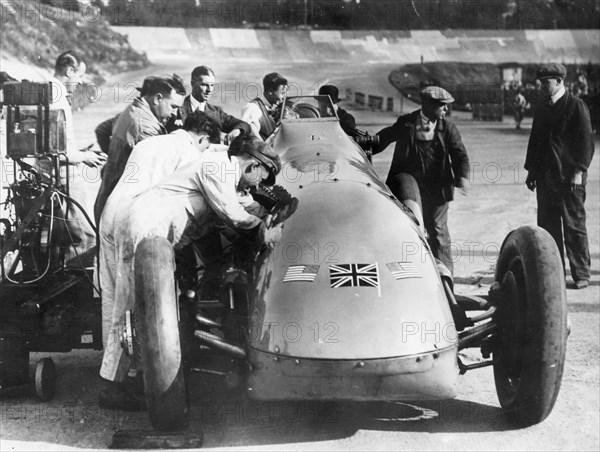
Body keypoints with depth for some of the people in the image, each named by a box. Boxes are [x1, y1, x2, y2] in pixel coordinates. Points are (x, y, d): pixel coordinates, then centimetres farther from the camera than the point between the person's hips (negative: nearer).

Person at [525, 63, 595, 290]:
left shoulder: (576, 106, -6)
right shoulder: (541, 108, 14)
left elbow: (586, 141, -9)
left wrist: (578, 172, -15)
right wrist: (531, 169, 13)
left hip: (569, 177, -6)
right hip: (545, 177, 6)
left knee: (574, 227, -1)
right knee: (547, 226, 6)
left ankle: (581, 275, 7)